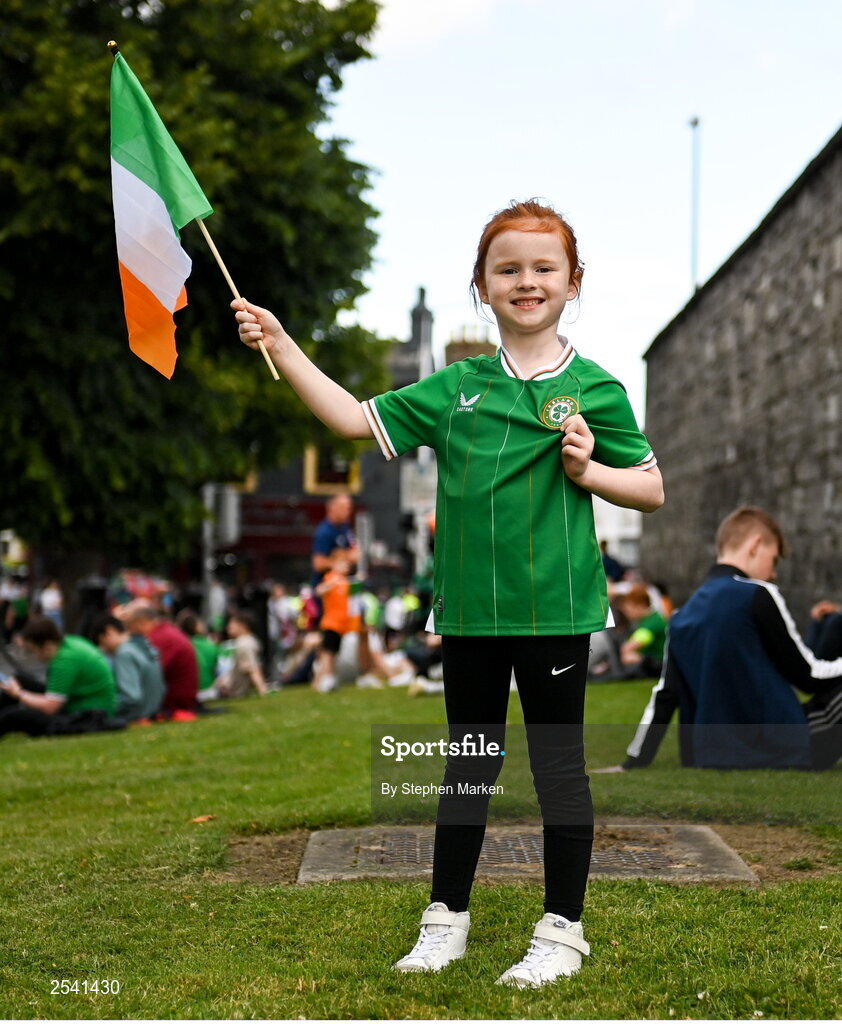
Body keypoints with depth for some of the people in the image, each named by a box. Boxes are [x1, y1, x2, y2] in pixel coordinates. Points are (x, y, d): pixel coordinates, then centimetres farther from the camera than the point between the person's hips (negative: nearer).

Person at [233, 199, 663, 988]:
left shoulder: (592, 390, -3)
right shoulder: (457, 387, 6)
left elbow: (652, 490, 2)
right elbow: (357, 420, 7)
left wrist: (589, 469, -16)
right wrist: (283, 349, 2)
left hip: (554, 609, -3)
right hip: (469, 609, 4)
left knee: (557, 764, 6)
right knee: (467, 764, 14)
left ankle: (562, 930, 19)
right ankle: (446, 919, 26)